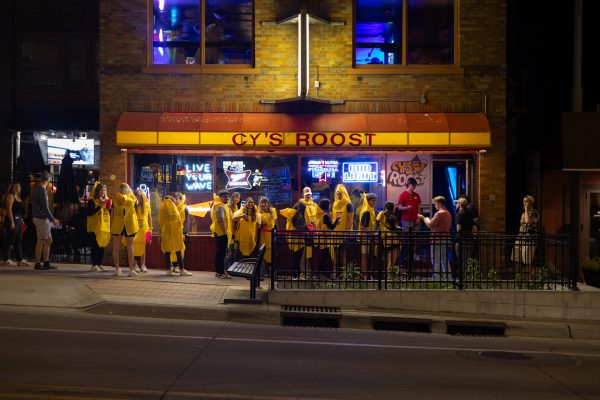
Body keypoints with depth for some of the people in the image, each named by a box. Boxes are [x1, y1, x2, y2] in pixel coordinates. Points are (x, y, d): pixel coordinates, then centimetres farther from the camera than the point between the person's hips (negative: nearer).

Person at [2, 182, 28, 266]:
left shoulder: (18, 197, 17)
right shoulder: (10, 196, -11)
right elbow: (9, 210, -17)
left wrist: (21, 220, 14)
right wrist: (12, 222, -21)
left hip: (18, 221, 9)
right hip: (12, 220, -9)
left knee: (19, 241, 8)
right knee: (9, 241, -3)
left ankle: (20, 259, 11)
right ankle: (6, 259, 3)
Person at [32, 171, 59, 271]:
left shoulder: (37, 189, 13)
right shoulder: (42, 191, -17)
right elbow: (45, 208, -21)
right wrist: (53, 219, -13)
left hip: (43, 219, 10)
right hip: (42, 219, -10)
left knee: (48, 240, 12)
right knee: (41, 241, -4)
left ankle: (46, 263, 15)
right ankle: (37, 264, 2)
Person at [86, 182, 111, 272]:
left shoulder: (107, 200, 13)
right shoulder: (92, 200, -6)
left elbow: (110, 214, 18)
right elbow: (88, 213, -17)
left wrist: (109, 207, -3)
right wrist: (99, 207, -21)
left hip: (105, 227, 6)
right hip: (95, 227, -6)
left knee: (102, 246, 9)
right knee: (95, 246, -7)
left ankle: (99, 264, 17)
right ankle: (94, 265, -4)